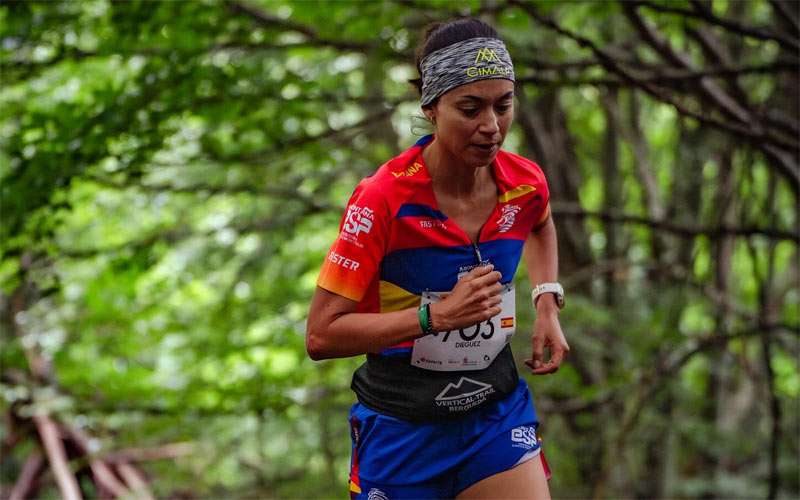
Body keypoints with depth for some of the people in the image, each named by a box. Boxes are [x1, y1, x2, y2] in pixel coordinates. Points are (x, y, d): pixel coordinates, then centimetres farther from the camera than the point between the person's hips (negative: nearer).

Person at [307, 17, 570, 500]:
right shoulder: (383, 199, -21)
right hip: (402, 424, -3)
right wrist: (438, 315, -28)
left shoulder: (525, 182, -6)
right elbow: (322, 335, -21)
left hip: (500, 414, 3)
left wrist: (548, 305, 5)